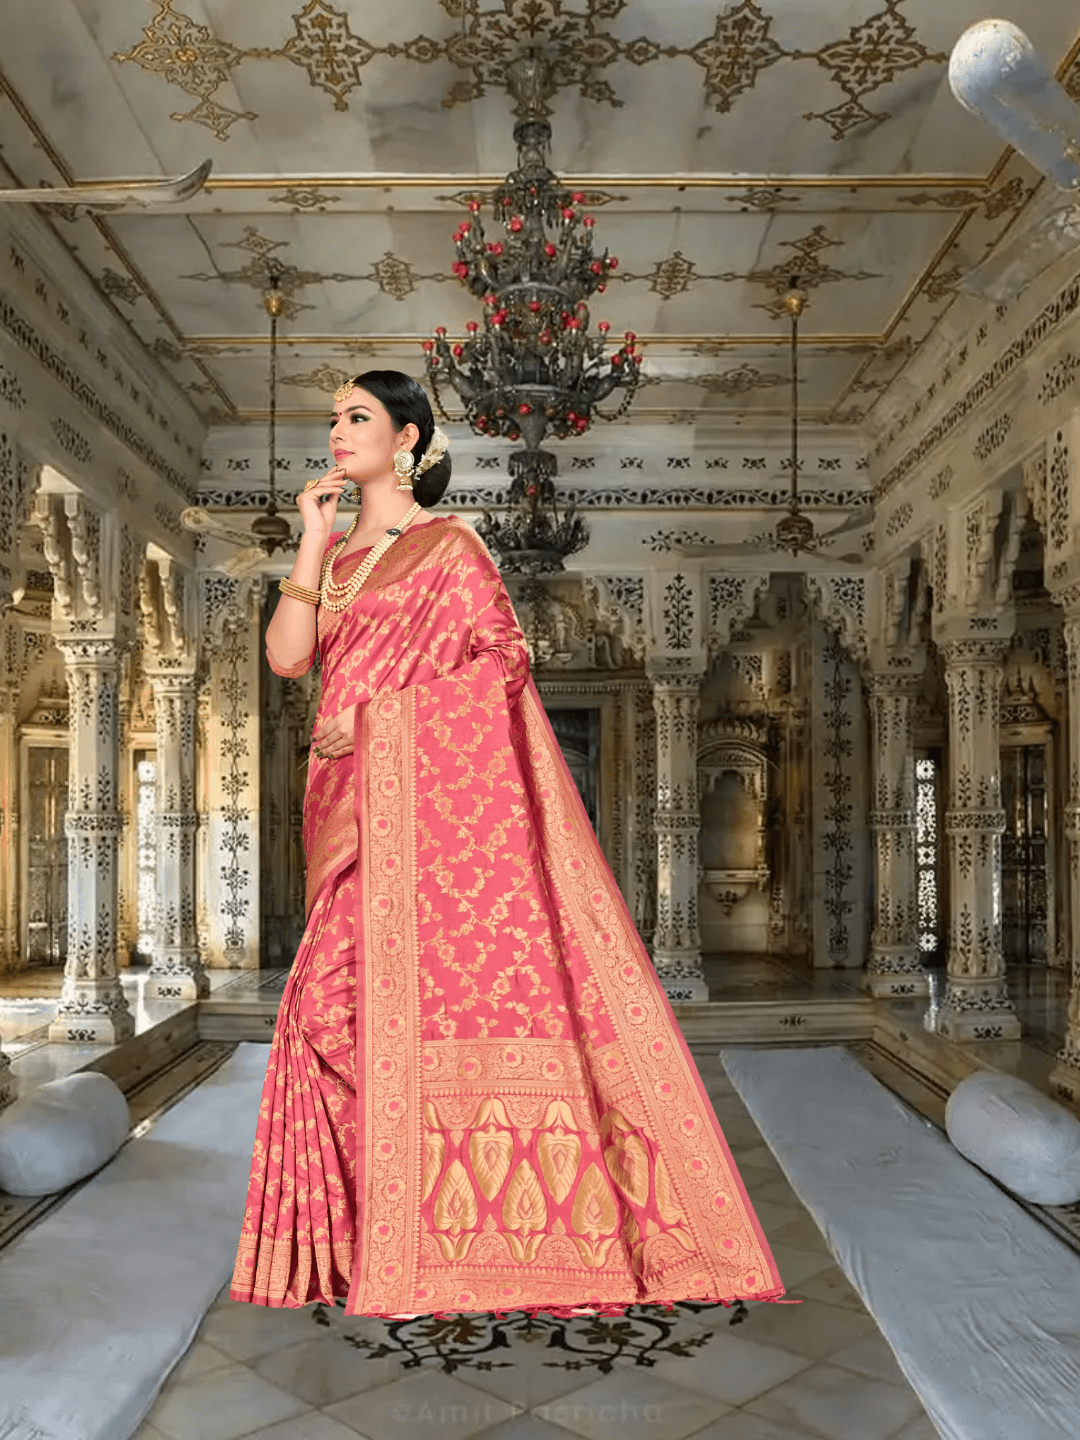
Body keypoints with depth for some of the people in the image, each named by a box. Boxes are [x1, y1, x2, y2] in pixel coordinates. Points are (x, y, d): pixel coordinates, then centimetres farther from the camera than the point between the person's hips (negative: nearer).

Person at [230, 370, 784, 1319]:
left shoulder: (449, 545, 3)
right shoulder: (338, 556, 21)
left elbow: (503, 659, -5)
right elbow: (286, 655, 7)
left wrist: (379, 711, -9)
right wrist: (315, 538, 6)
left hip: (436, 791, -6)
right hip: (356, 807, 6)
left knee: (438, 980, -8)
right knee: (339, 998, 2)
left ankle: (465, 1231, 2)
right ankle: (365, 1228, 12)